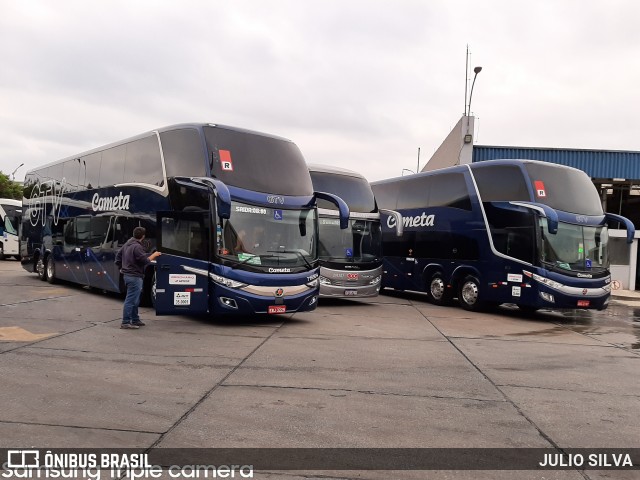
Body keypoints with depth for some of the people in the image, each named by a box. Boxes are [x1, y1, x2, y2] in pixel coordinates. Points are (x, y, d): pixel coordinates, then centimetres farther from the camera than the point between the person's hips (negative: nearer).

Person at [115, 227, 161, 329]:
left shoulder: (127, 244, 11)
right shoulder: (137, 247, -18)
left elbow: (118, 255, 19)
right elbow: (145, 261, -18)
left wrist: (121, 267, 25)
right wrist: (153, 255, -4)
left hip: (128, 274, 10)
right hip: (135, 277, -10)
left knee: (135, 300, 18)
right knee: (131, 300, -6)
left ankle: (135, 320, 26)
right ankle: (125, 322, -4)